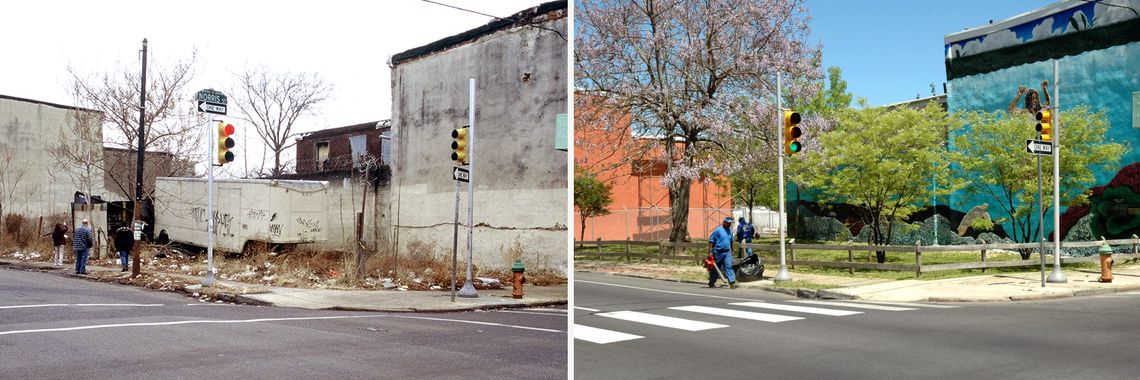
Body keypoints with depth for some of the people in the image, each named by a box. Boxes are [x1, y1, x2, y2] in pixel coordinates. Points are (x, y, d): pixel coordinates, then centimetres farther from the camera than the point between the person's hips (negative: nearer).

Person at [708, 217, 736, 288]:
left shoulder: (730, 230, 10)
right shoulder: (718, 230, -9)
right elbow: (711, 241, -9)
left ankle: (732, 282, -14)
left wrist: (732, 251, 22)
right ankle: (711, 283, 19)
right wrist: (710, 252, -13)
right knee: (715, 268, 6)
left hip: (727, 253, 4)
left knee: (728, 267, -8)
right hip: (718, 252, -4)